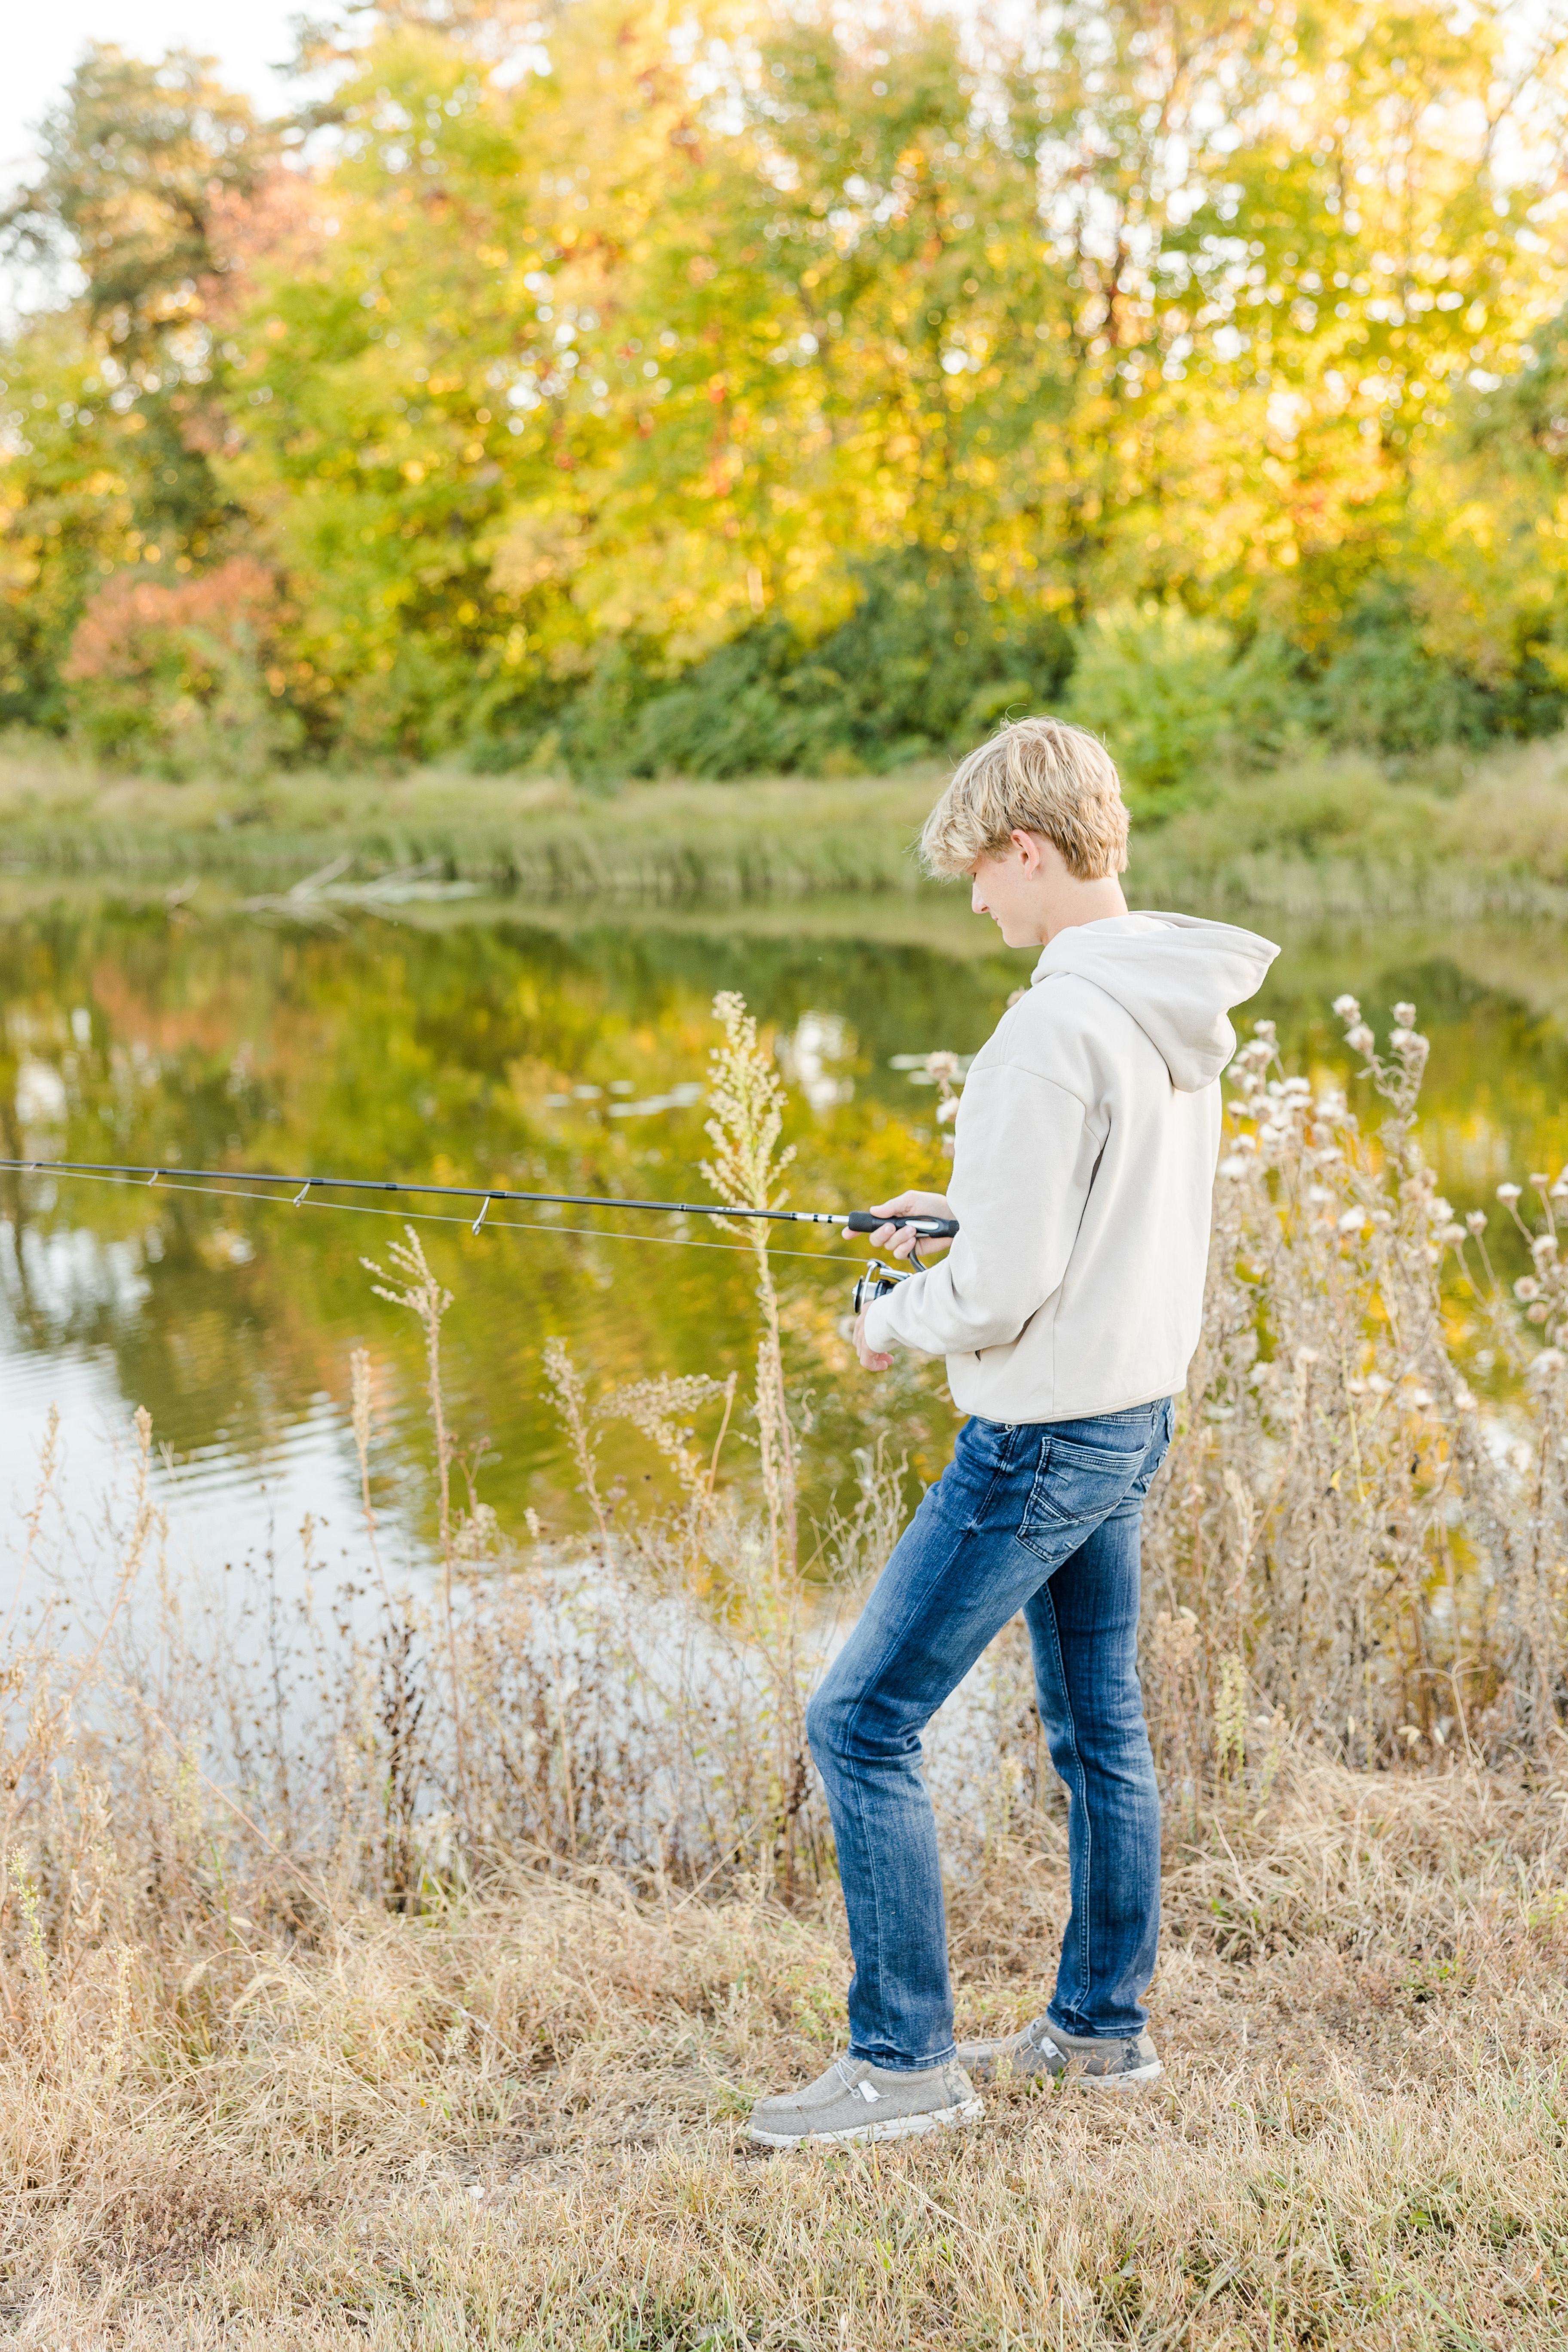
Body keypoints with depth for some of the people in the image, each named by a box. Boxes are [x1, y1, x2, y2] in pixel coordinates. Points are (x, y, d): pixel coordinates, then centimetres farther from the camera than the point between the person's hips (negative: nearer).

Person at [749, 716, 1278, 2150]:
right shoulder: (1186, 1007, 5)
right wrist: (965, 1208, 14)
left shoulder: (1054, 1027, -24)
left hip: (1040, 1437, -10)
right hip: (1139, 1413, 10)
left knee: (863, 1724, -1)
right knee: (1100, 1725, 19)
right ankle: (1104, 2026, 32)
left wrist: (891, 1327, -4)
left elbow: (1002, 1289, -23)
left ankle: (907, 2060, 7)